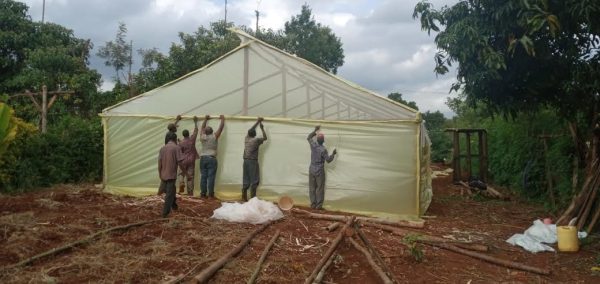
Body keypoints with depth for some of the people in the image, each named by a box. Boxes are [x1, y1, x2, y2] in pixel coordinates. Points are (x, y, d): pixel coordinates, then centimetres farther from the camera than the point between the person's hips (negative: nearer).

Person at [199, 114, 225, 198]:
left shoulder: (202, 137, 3)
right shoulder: (214, 137, -5)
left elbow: (202, 127, 20)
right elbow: (221, 127, 3)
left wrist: (205, 119, 32)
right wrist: (222, 119, 17)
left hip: (203, 158, 4)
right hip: (211, 158, -4)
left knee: (203, 176, 5)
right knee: (211, 176, -4)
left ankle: (203, 193, 7)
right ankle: (210, 194, -3)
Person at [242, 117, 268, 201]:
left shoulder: (246, 139, 8)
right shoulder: (256, 140, -9)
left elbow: (250, 130, 24)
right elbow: (265, 138, 8)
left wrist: (258, 122, 31)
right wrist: (262, 128, 15)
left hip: (246, 161, 7)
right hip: (253, 161, -7)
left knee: (246, 181, 11)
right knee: (254, 181, -2)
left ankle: (244, 197, 13)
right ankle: (252, 198, -3)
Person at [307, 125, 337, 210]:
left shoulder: (313, 145, -6)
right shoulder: (323, 150, -19)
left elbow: (309, 138, 15)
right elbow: (328, 160, -10)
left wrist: (315, 130, 18)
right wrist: (333, 154, 3)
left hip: (311, 170, 4)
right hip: (319, 171, -4)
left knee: (312, 187, 11)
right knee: (320, 188, 4)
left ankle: (313, 204, 14)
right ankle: (319, 205, 6)